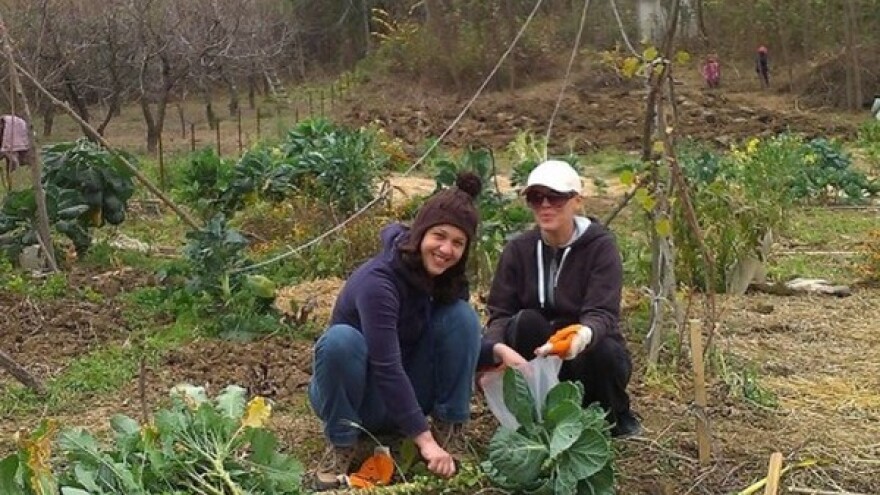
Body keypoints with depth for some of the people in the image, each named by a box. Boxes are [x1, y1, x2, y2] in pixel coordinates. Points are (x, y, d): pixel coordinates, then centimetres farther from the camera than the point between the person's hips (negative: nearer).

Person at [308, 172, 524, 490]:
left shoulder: (445, 279, -7)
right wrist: (424, 440, -37)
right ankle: (341, 445, -16)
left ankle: (449, 431, -7)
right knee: (341, 339, -38)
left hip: (404, 394, 5)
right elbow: (386, 367, -34)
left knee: (461, 316, -15)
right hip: (355, 397, -5)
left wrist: (497, 351, -15)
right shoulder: (379, 280, -29)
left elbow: (459, 344, 6)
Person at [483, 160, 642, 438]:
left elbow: (602, 313, -24)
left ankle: (615, 416, -1)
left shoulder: (600, 246, -13)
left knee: (602, 353, -35)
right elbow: (500, 314, -8)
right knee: (525, 321, -28)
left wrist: (584, 334, -49)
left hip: (590, 349, -1)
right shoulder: (519, 249, -4)